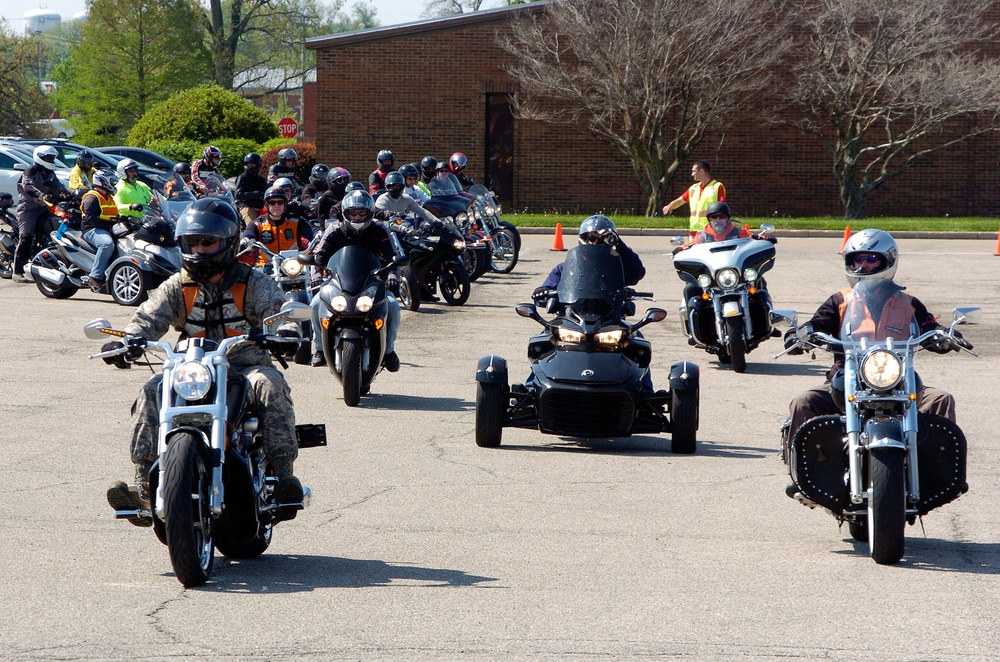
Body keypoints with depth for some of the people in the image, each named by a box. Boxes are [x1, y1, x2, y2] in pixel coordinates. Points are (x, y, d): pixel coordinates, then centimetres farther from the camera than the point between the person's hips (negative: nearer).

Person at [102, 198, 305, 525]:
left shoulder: (254, 283, 5)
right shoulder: (177, 287, 12)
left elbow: (278, 310, -10)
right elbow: (148, 318, 0)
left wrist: (286, 332, -36)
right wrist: (122, 341, -22)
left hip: (247, 366, -2)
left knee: (269, 384, -34)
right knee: (152, 393, -23)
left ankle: (282, 472, -36)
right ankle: (145, 483, -27)